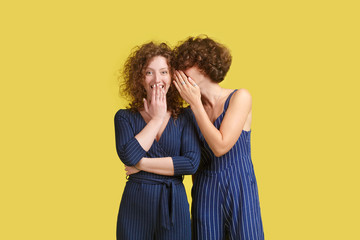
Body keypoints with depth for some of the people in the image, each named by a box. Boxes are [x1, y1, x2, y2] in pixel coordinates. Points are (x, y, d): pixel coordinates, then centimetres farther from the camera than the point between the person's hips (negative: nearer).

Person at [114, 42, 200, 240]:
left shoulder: (184, 118, 2)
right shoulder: (125, 117, 2)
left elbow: (192, 162, -11)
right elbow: (128, 156, -15)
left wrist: (142, 164, -11)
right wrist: (156, 119, -7)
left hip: (174, 207, 1)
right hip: (135, 204, 0)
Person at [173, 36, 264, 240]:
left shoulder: (240, 97, -7)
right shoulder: (193, 111, 4)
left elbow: (220, 147, -17)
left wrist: (195, 103, -12)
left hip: (240, 189, -3)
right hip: (205, 191, 4)